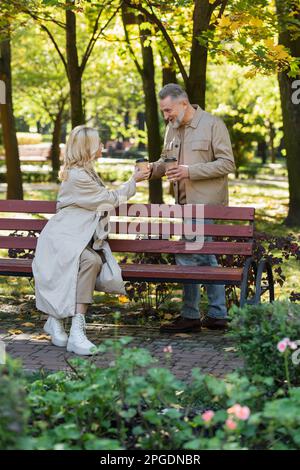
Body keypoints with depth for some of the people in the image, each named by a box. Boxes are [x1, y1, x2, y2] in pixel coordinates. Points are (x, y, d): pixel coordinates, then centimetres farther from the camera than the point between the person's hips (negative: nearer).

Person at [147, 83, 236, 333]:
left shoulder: (213, 124, -10)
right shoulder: (173, 128, 13)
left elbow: (227, 163, -13)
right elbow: (166, 160, 22)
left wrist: (191, 171, -20)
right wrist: (153, 169, 0)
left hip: (205, 201, -8)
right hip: (186, 201, 8)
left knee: (187, 256, -10)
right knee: (206, 257, 11)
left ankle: (190, 316, -2)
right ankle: (218, 315, 18)